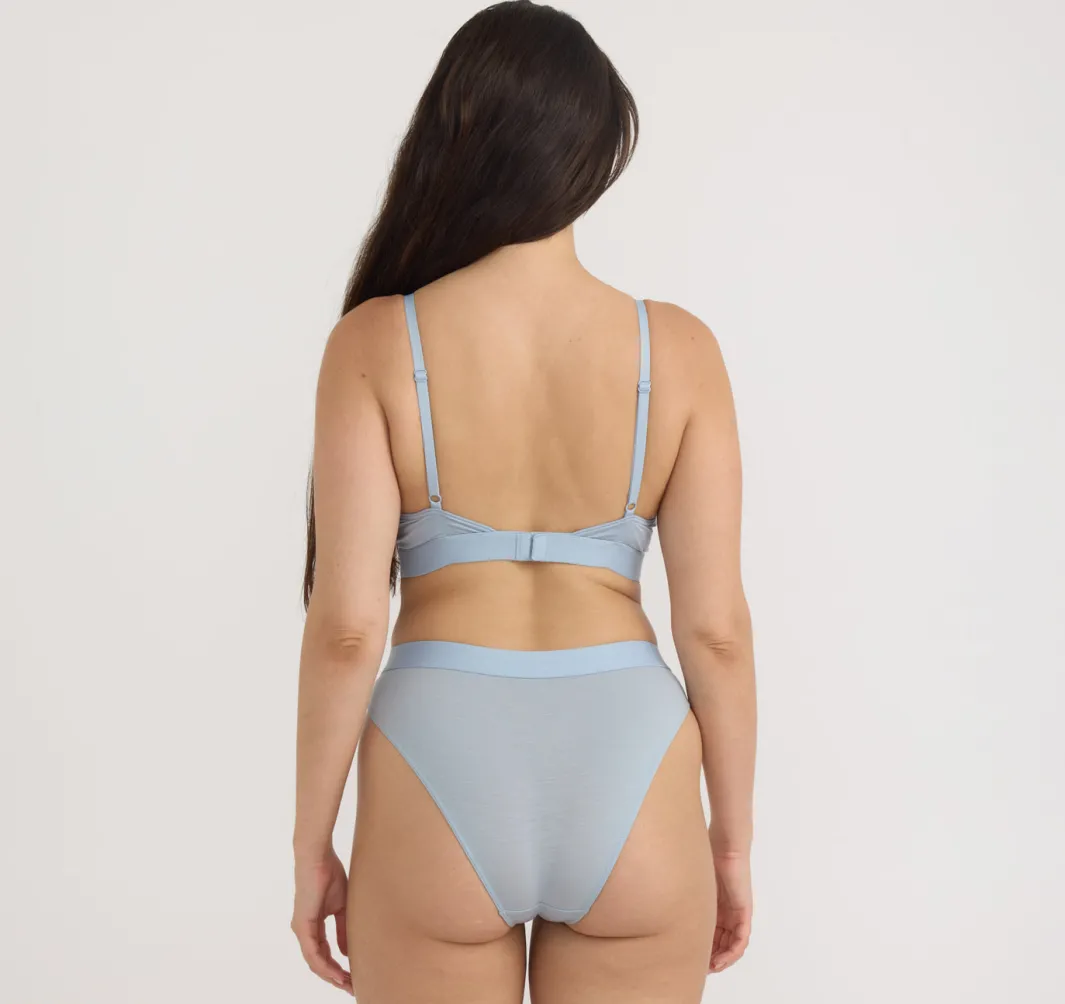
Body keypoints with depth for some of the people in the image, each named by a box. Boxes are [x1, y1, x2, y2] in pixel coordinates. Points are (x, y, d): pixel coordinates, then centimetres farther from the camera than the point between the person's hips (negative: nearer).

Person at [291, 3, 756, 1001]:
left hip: (441, 774, -1)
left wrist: (311, 847, 3)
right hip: (629, 770, 1)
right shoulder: (678, 349, -4)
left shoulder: (376, 343, -7)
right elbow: (716, 627, -3)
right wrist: (733, 841, 9)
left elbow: (345, 626, -9)